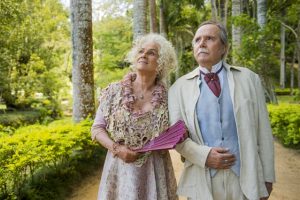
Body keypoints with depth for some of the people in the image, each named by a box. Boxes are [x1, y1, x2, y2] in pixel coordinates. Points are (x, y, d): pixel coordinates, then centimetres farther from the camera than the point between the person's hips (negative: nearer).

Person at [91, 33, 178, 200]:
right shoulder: (114, 91, -5)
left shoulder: (167, 98, -4)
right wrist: (116, 148, -14)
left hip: (155, 171, 0)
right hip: (120, 167, 0)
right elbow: (97, 128, 1)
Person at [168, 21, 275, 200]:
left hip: (246, 179, 1)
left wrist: (267, 177, 3)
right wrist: (203, 155, -15)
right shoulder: (179, 87, 0)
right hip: (202, 181, 0)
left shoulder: (249, 79, 2)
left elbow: (263, 131, 2)